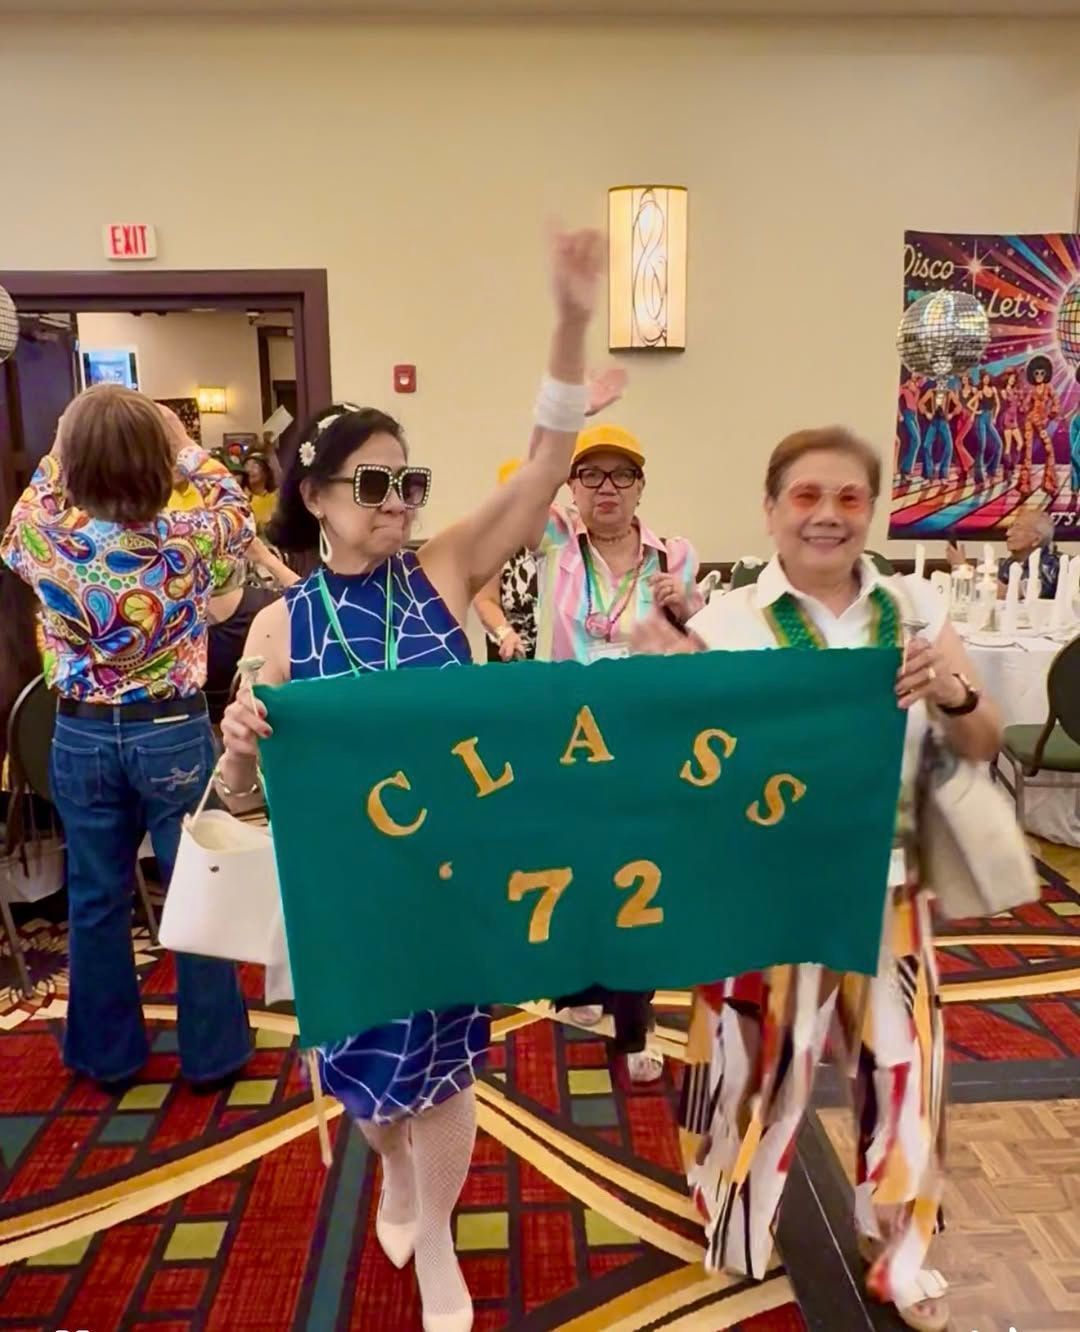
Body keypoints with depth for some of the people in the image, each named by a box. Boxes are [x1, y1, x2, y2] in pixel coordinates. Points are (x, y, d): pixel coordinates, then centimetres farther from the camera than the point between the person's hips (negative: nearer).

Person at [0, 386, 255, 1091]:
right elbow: (238, 513, 5)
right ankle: (212, 1051, 25)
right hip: (173, 734, -3)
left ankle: (108, 1054, 34)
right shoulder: (183, 539, -17)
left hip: (82, 737, 3)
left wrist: (58, 451, 17)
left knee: (97, 899, 17)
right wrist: (188, 444, 11)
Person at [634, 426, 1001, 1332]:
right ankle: (737, 1240, 45)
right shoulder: (729, 623, -10)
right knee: (757, 1070, 14)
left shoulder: (918, 609, 1)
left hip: (887, 891, 3)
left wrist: (952, 694, -18)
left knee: (905, 1075, 15)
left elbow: (984, 748, 3)